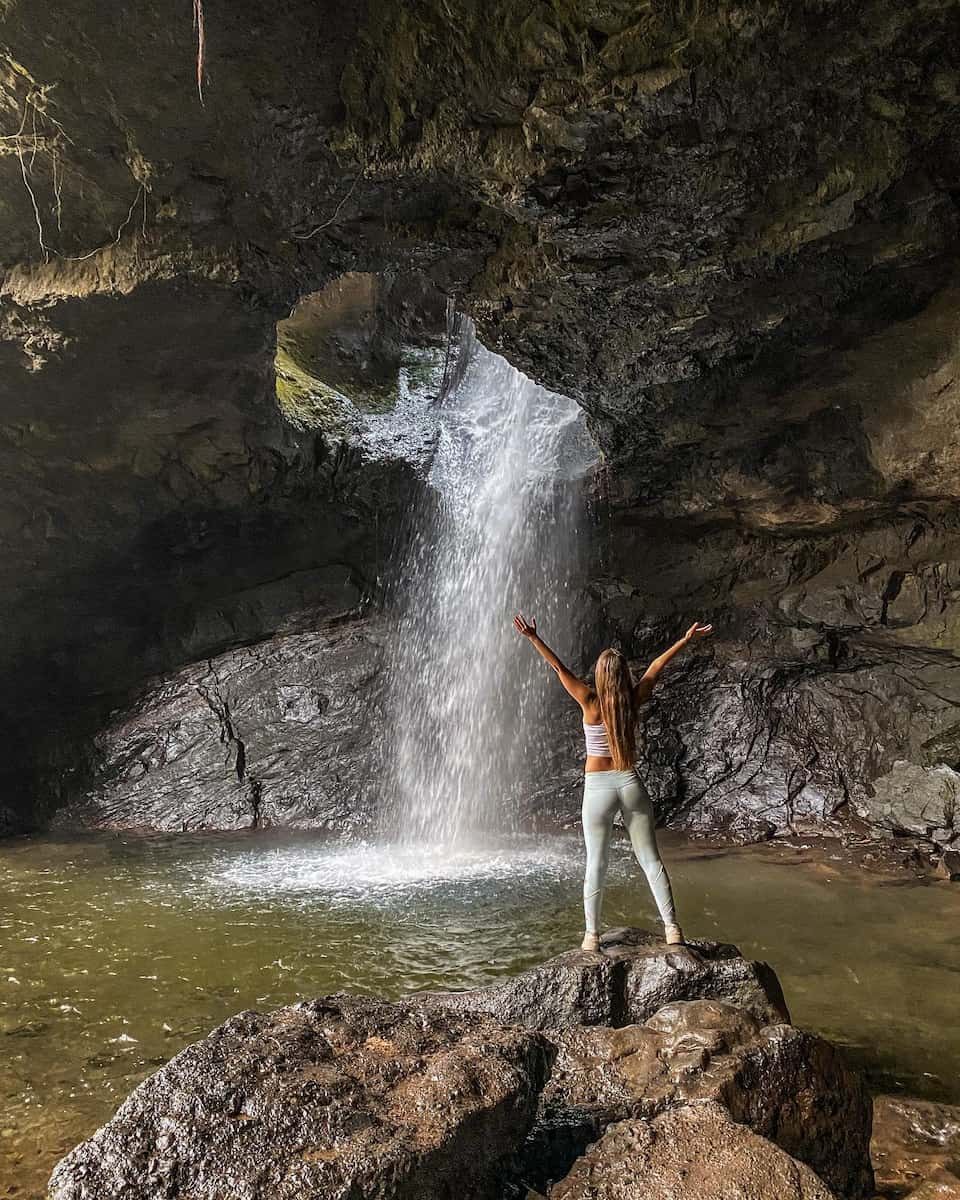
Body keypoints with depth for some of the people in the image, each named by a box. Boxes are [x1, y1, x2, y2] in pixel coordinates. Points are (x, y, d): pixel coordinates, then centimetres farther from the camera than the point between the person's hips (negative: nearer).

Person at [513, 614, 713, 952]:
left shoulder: (591, 703, -11)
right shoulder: (634, 700, -4)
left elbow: (559, 668, -10)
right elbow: (657, 666, 8)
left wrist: (534, 638, -7)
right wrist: (686, 639, 18)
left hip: (598, 786, -2)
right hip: (630, 783, 3)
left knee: (596, 863, 6)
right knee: (650, 858, 10)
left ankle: (592, 935, 11)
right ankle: (672, 928, 13)